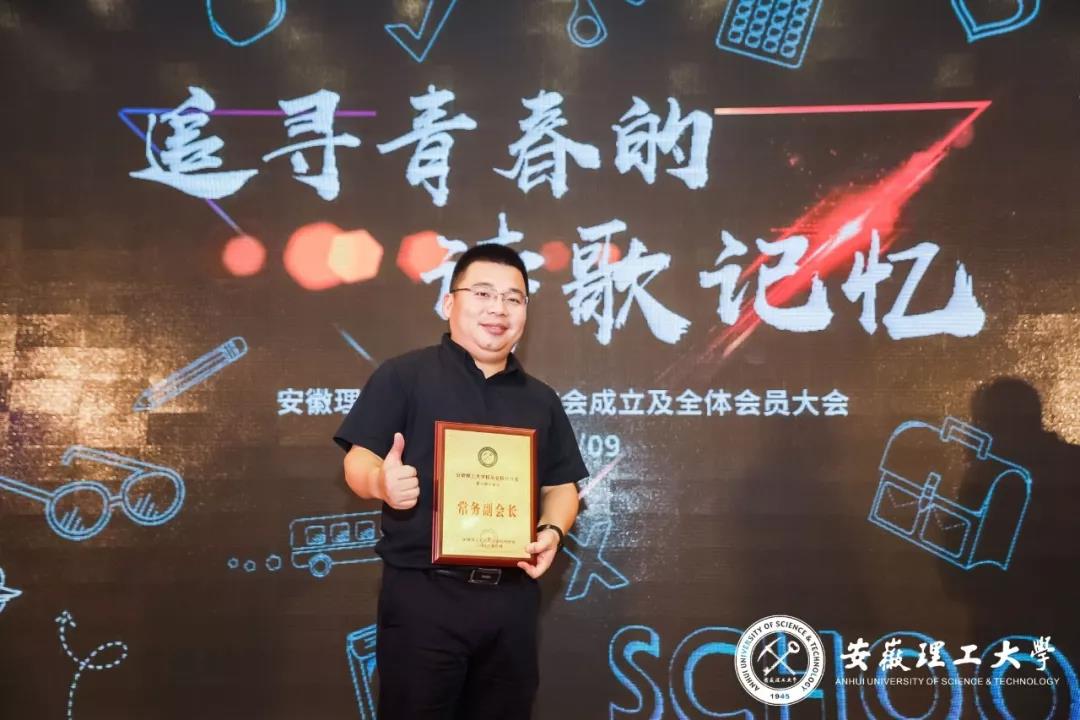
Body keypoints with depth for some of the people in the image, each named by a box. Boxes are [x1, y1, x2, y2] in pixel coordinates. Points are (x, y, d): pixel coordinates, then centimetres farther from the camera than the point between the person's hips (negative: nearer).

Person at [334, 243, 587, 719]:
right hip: (423, 593, -5)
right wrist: (380, 481, -28)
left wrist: (552, 531, -4)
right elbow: (358, 461, -5)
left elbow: (561, 485, 17)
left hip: (512, 596, 5)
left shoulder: (541, 399, 15)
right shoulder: (404, 375, -1)